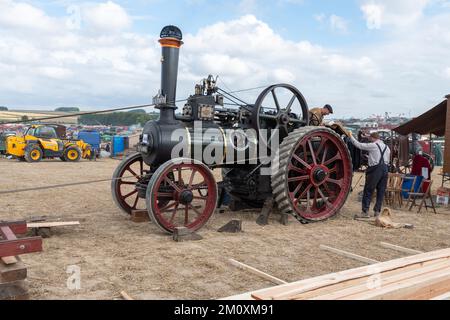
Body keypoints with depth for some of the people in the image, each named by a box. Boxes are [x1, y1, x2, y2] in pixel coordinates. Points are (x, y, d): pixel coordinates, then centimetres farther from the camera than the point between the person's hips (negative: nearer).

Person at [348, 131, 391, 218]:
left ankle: (365, 212, -5)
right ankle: (377, 211, 13)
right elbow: (388, 161, 20)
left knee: (368, 191, -3)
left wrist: (351, 136, 7)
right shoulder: (387, 147, 18)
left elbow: (359, 145, -3)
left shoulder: (373, 145, -4)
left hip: (375, 169, -7)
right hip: (385, 169, 7)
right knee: (381, 191, 10)